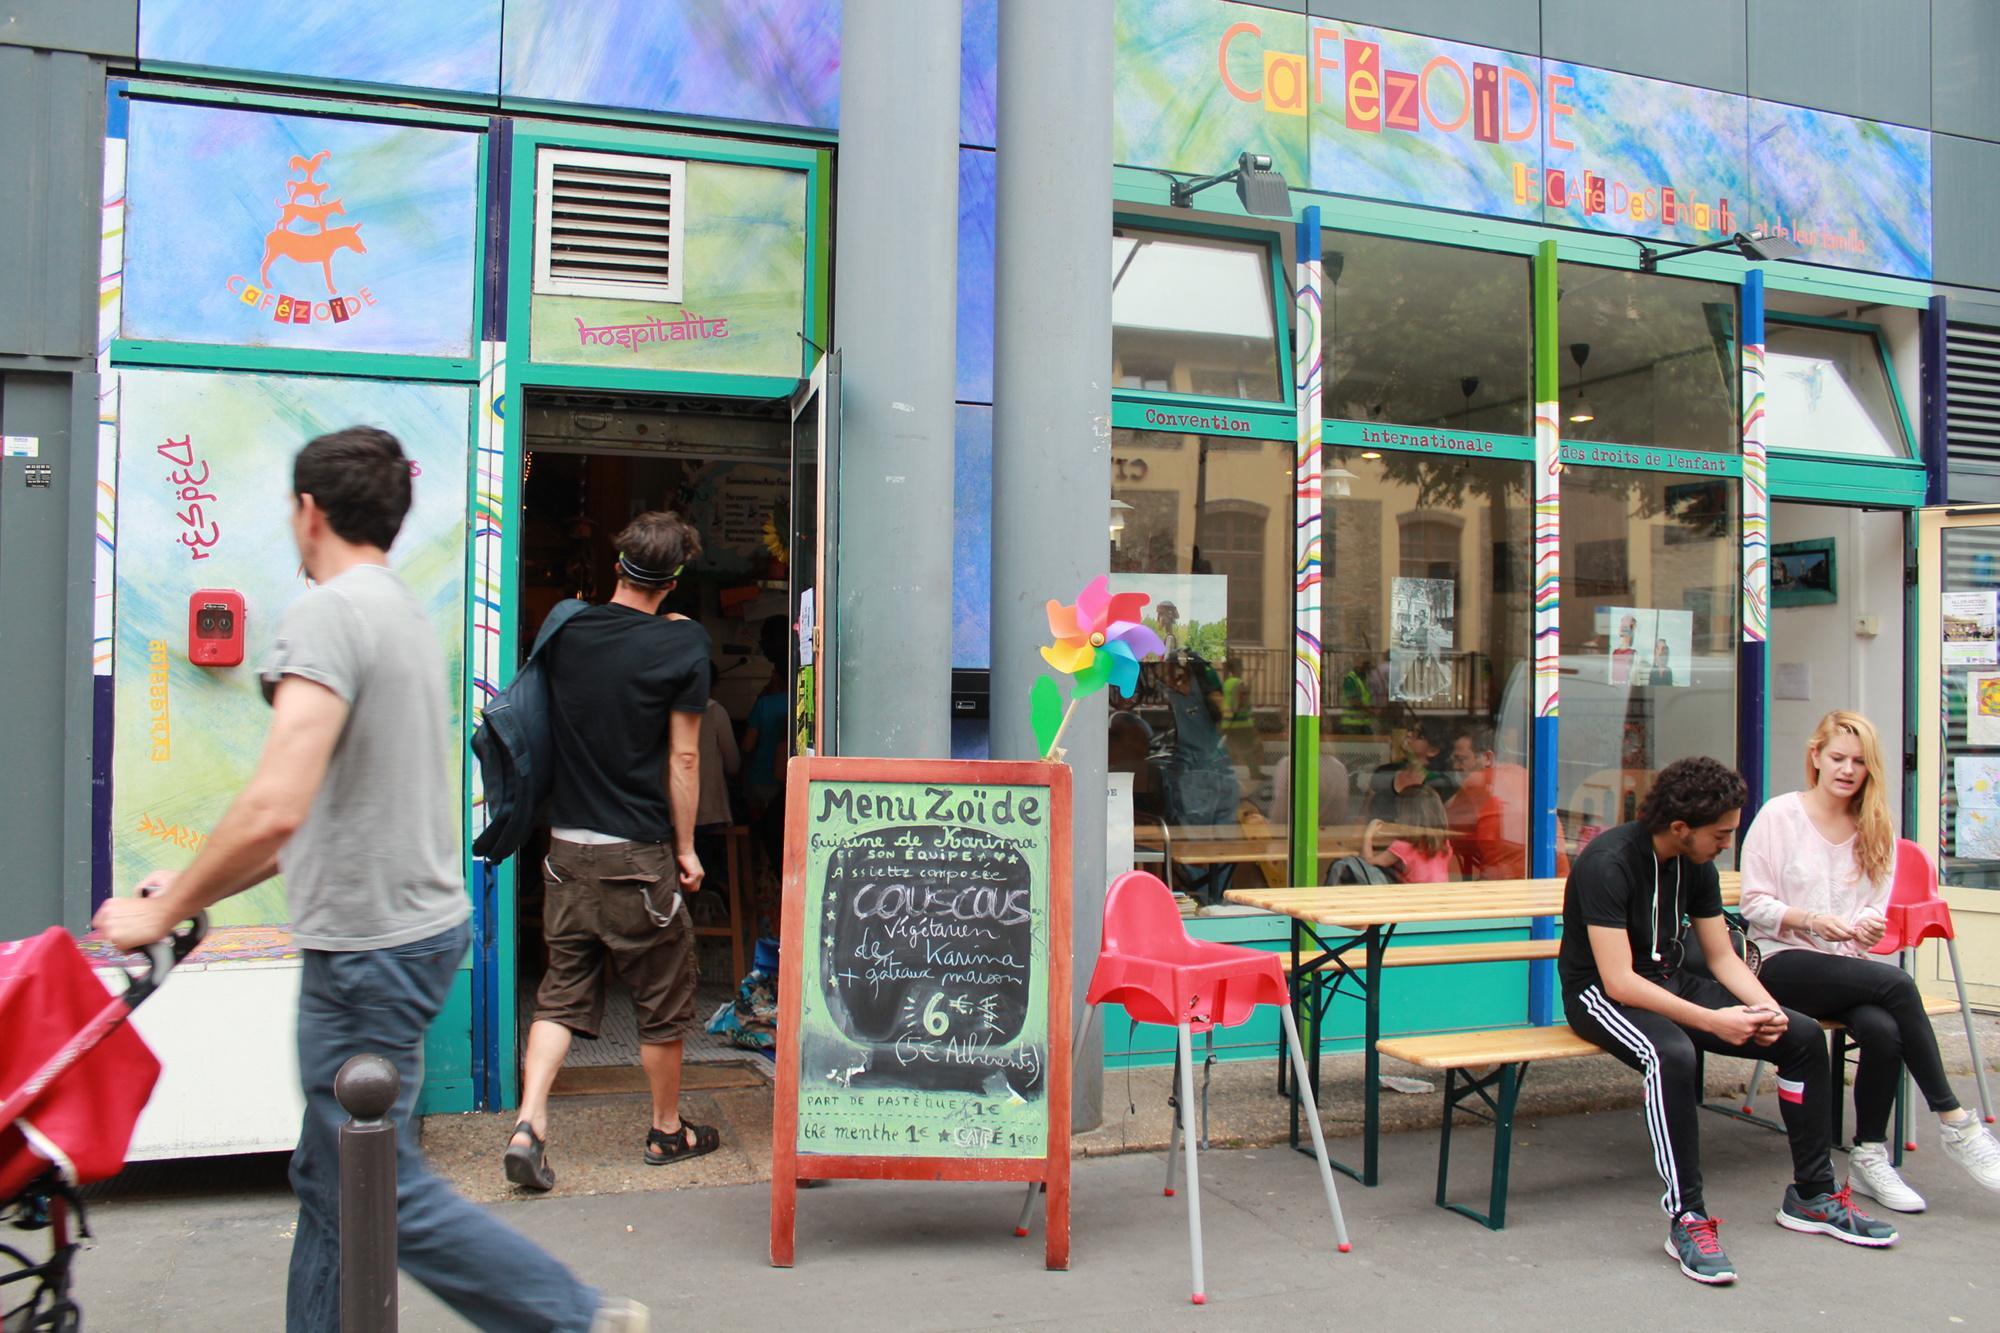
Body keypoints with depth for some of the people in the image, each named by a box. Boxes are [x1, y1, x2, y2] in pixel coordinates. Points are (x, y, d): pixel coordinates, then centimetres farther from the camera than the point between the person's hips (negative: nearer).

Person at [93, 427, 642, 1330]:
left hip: (369, 949, -9)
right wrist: (198, 888, 21)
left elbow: (276, 809, -27)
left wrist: (166, 909, -12)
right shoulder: (407, 613, 14)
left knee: (382, 1194, 1)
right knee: (330, 1182, 18)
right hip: (421, 919, 9)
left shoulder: (327, 613, -16)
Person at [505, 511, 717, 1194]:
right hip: (638, 856, -4)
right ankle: (667, 1131, 24)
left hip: (566, 849, 4)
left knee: (562, 993, 13)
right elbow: (683, 758, -8)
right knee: (662, 1001, 11)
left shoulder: (566, 632, 3)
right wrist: (686, 849, -1)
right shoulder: (683, 643, -10)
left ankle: (528, 1125, 2)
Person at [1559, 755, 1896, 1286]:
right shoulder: (1608, 862, -25)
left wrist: (1766, 1007, -13)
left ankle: (1812, 1194, 11)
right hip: (1601, 994, -8)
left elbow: (1722, 956, 7)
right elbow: (1618, 981, -28)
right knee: (1672, 1055, -38)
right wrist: (1712, 1021, -30)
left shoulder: (1697, 864, 1)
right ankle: (1687, 1218, -26)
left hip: (1671, 983, 8)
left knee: (1803, 1036, -3)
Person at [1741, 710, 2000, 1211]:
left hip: (1848, 965, 4)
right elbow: (1754, 902, -3)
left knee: (1883, 1030, -30)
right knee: (1896, 984, -30)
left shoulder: (1876, 829, 12)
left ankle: (1869, 1158, -15)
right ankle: (1955, 1123, -17)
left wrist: (1869, 926, -15)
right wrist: (1811, 920, -20)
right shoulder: (1780, 815, -2)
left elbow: (1877, 909, 9)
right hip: (1784, 964, -4)